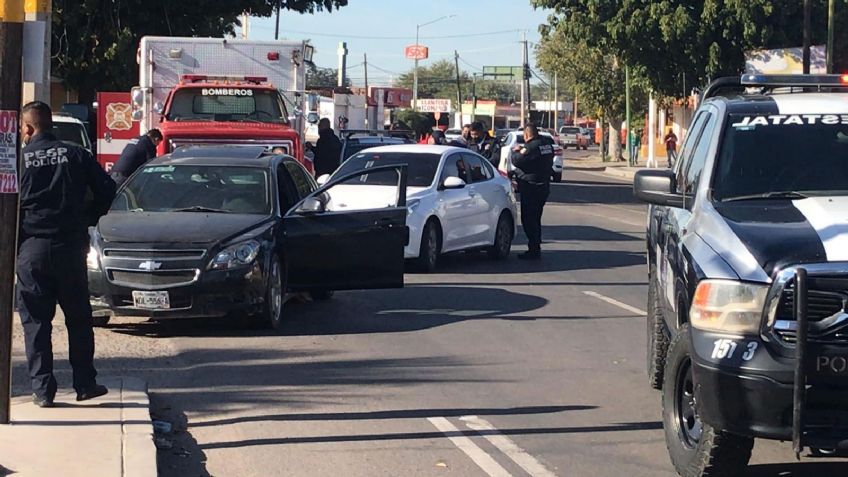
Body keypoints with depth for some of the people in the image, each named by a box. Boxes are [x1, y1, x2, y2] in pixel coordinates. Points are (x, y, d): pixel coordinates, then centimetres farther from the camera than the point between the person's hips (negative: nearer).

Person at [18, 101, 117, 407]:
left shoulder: (17, 160, -3)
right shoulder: (75, 156, 3)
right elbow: (106, 189, 2)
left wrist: (14, 239, 8)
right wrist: (88, 219, 13)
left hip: (31, 248, -2)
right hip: (71, 246, 2)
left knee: (35, 321, 4)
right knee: (78, 318, 11)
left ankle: (42, 389, 1)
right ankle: (85, 384, 14)